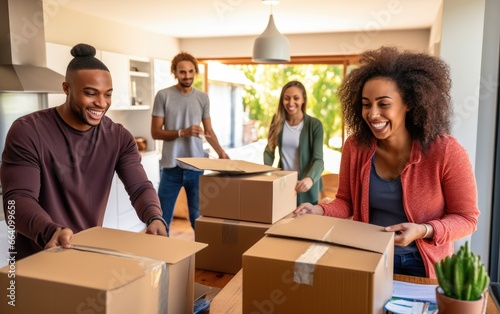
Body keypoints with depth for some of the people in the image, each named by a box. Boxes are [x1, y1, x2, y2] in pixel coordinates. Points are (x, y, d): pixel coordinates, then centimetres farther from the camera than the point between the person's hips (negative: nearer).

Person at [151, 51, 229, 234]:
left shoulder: (203, 98, 6)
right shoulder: (163, 96, -2)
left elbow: (209, 131, 11)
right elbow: (155, 132, -3)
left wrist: (220, 152, -5)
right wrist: (183, 132, -17)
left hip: (197, 167, 2)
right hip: (171, 167, -2)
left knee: (198, 218, 10)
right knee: (162, 218, 6)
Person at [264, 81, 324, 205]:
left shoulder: (315, 124, -12)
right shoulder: (277, 121, -1)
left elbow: (318, 159, -18)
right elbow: (269, 150, 3)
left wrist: (310, 179, -38)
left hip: (305, 184, -3)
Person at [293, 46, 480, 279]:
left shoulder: (446, 152, -21)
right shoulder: (355, 146, -12)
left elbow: (466, 218, -12)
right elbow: (346, 202, -2)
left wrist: (423, 231, -28)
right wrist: (319, 211, -22)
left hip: (423, 264, -2)